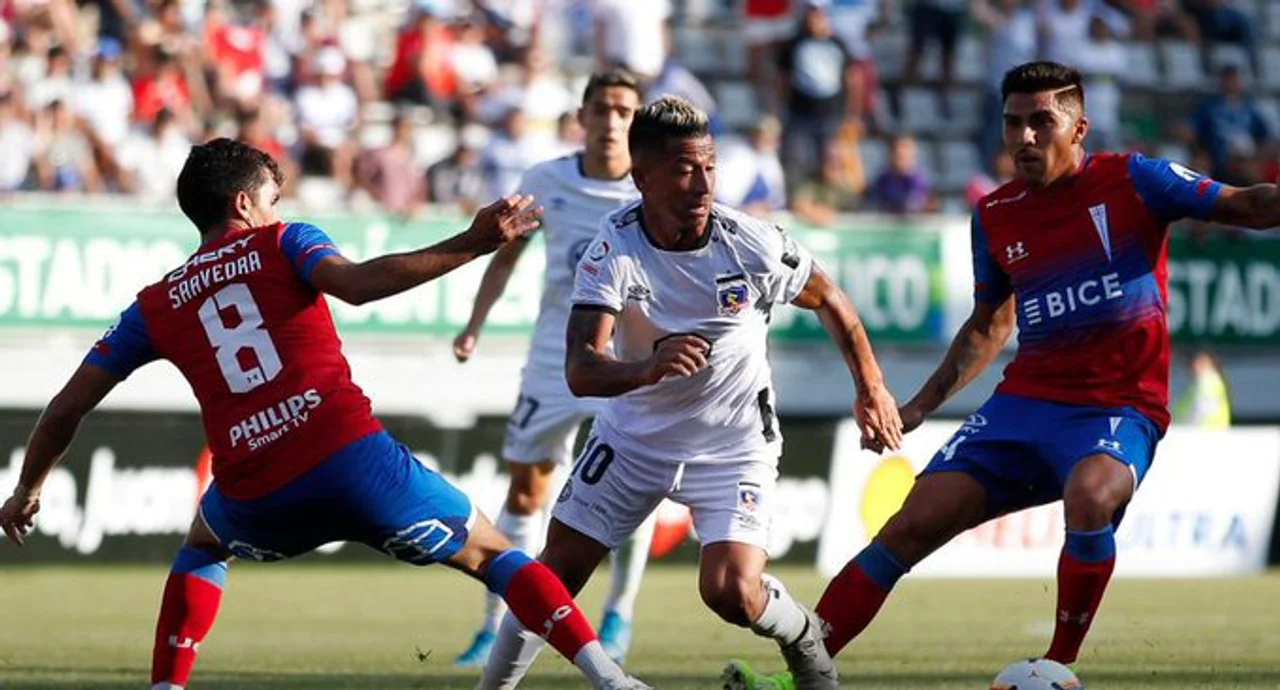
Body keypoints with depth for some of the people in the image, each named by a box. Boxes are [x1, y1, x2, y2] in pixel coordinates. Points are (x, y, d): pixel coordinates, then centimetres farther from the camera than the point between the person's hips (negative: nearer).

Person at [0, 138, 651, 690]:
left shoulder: (156, 306, 20)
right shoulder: (285, 244, 12)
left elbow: (66, 408, 21)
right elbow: (357, 283, -12)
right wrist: (472, 245, -15)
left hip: (256, 500, 2)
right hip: (351, 457, -2)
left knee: (204, 545, 39)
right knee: (489, 553, 13)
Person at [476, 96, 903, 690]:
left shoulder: (753, 244, -21)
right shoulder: (615, 248, -22)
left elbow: (829, 301, 1)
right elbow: (580, 372, -33)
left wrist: (871, 388, 8)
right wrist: (648, 369, -53)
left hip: (733, 443, -2)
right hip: (635, 433, 2)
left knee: (732, 592, -19)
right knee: (555, 574, 1)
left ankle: (806, 641, 15)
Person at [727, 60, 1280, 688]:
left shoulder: (1131, 181, -5)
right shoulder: (995, 216, 9)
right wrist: (920, 406, 18)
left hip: (1119, 407, -5)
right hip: (1025, 400, 5)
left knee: (1090, 495, -37)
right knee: (911, 525, -7)